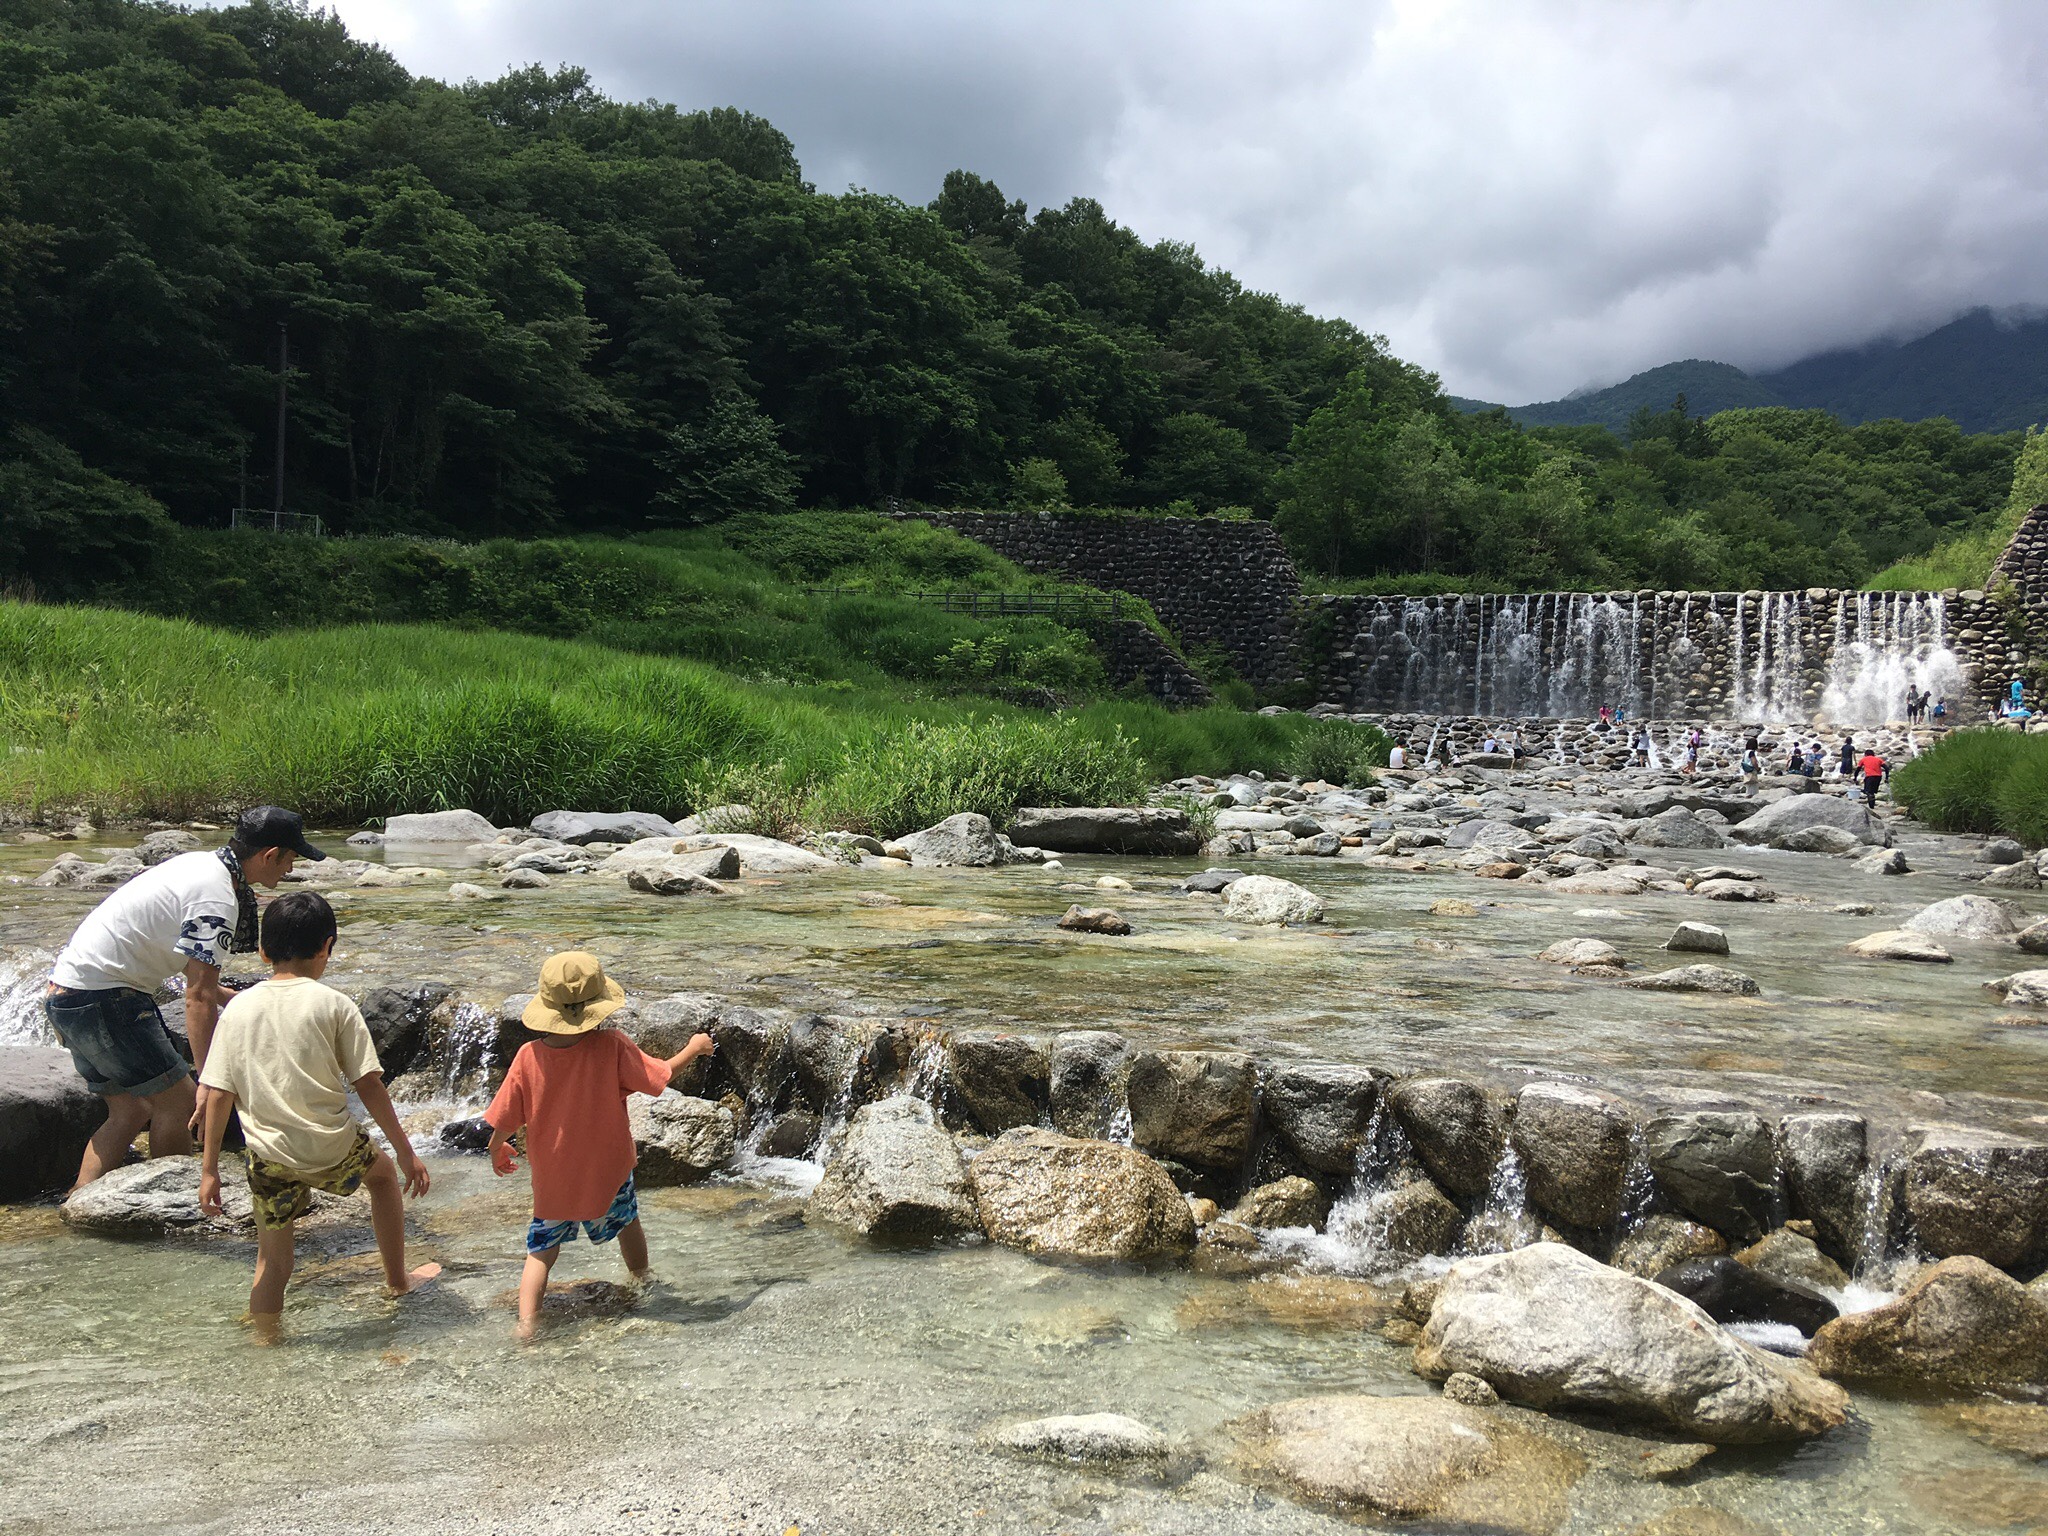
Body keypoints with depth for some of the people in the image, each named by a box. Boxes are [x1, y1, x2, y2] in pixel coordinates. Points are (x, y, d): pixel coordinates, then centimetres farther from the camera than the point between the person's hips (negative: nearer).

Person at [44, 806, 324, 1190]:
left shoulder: (198, 864, 11)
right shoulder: (218, 899, -19)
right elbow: (198, 999, -21)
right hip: (100, 998, -10)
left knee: (131, 1110, 15)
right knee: (178, 1104, -1)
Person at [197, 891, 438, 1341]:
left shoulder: (238, 1008, 1)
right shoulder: (333, 1005, -7)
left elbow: (218, 1094, 1)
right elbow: (368, 1085, -7)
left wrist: (209, 1169, 9)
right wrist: (405, 1151, 0)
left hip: (269, 1154, 2)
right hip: (332, 1149, -1)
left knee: (272, 1258, 15)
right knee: (383, 1171, 29)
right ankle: (396, 1279, 40)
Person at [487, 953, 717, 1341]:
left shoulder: (528, 1056, -17)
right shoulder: (611, 1047, -22)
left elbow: (505, 1119, -8)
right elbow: (661, 1075, -10)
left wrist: (497, 1151, 13)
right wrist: (694, 1048, 8)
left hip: (551, 1181, 1)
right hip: (607, 1173, 0)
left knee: (541, 1252, 12)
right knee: (627, 1221, 27)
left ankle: (526, 1326, -3)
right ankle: (642, 1283, 48)